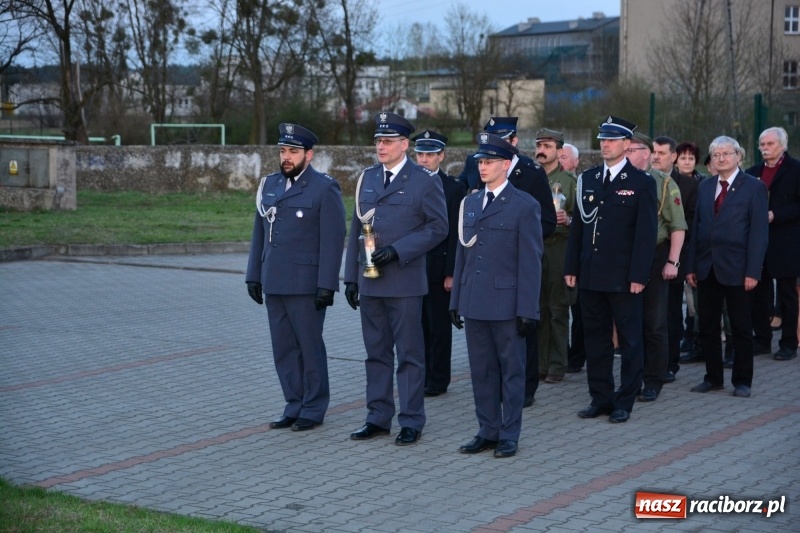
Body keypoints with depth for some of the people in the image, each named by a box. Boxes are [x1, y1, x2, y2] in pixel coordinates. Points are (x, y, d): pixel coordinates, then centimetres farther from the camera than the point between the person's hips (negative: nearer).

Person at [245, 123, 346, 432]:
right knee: (283, 348, 10)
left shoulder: (324, 189, -6)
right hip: (274, 284, 6)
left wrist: (326, 285, -15)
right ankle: (294, 406, 20)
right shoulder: (270, 185, 13)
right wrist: (253, 275, 12)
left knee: (310, 347, 3)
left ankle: (313, 409, 14)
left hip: (306, 285, -6)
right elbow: (259, 232, 16)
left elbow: (333, 240, -11)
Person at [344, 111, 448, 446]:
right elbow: (356, 229, 13)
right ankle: (378, 418, 19)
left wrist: (398, 250, -16)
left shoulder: (423, 181, -4)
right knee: (376, 353, 11)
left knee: (409, 355, 2)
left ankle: (411, 422, 10)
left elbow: (438, 227, -7)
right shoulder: (367, 179, 12)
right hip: (370, 281, 5)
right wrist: (351, 276, 8)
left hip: (404, 282, -5)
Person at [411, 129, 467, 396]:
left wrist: (451, 273, -11)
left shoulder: (453, 188, -3)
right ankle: (420, 377, 16)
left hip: (438, 269, -4)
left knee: (439, 326, 4)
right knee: (418, 325, 8)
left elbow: (455, 234, -6)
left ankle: (438, 380, 12)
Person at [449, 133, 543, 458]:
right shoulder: (470, 203, 13)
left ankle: (509, 435, 12)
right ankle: (487, 431, 21)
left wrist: (528, 310, -12)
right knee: (481, 371, 11)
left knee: (511, 371, 4)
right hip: (474, 303, 6)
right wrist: (456, 300, 12)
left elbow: (530, 262, -8)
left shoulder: (525, 206, -5)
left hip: (507, 305, -5)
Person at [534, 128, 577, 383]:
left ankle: (557, 367, 6)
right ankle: (537, 364, 12)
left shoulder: (569, 181, 3)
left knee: (558, 309, 0)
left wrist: (567, 220, -17)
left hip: (559, 249, -3)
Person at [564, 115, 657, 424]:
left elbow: (646, 233, -8)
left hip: (623, 277, -5)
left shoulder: (642, 183, -4)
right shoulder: (587, 179, 10)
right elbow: (577, 226, 12)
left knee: (629, 340, 4)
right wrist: (571, 267, 6)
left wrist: (638, 276, -14)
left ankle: (624, 402, 11)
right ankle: (600, 398, 20)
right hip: (590, 275, 5)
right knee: (595, 338, 10)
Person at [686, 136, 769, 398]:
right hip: (707, 268, 5)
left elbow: (759, 232, -8)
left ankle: (742, 381, 14)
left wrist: (752, 272, -14)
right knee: (707, 327, 8)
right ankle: (713, 377, 19)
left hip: (736, 269, -5)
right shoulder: (704, 187, 11)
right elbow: (697, 227, 11)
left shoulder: (754, 187, -4)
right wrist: (691, 266, 5)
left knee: (741, 328, 4)